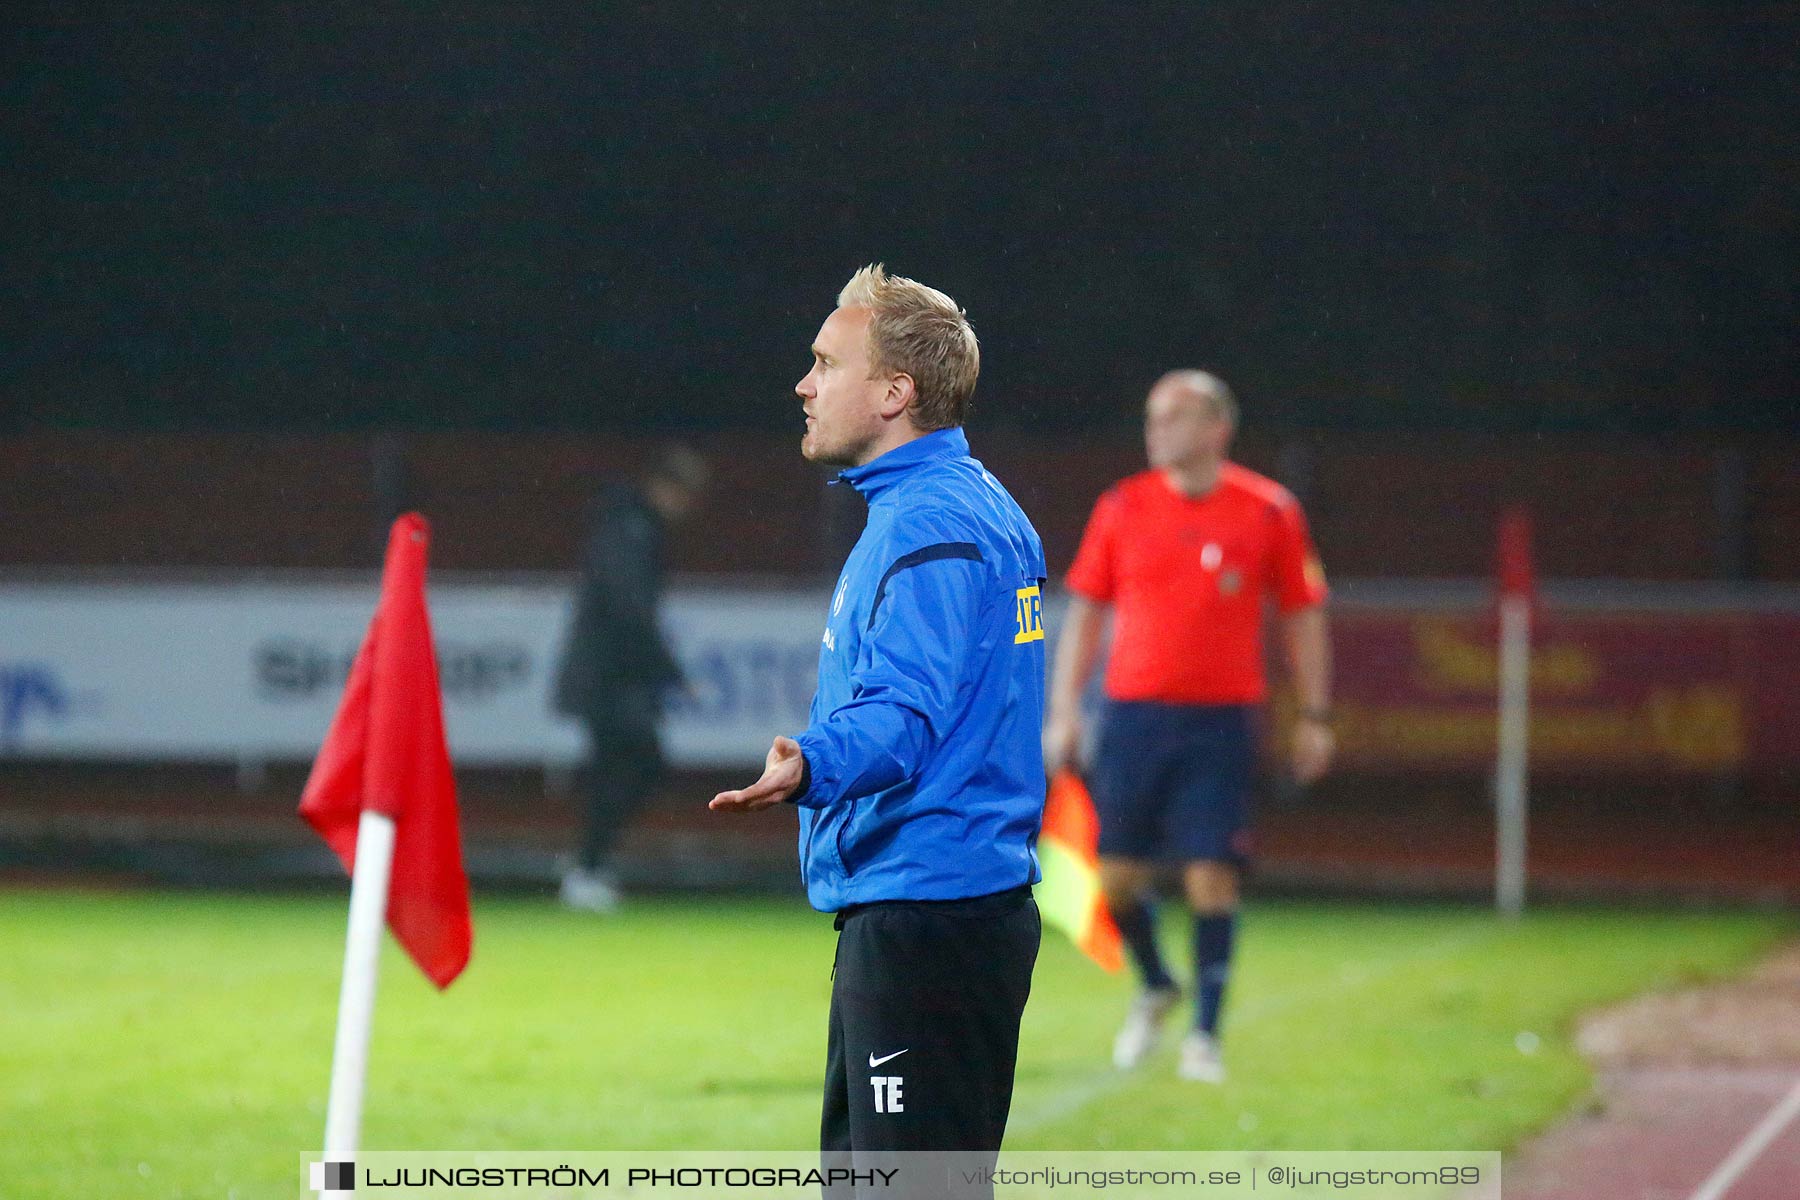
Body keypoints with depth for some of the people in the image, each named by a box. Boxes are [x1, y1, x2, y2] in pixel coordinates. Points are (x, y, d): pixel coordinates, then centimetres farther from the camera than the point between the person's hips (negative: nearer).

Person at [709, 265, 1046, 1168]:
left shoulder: (929, 527, -16)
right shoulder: (982, 510, 18)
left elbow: (904, 711, -28)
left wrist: (811, 765, -46)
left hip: (925, 918, -11)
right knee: (858, 1174, 17)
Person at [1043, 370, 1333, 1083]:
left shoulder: (1270, 512, -1)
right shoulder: (1121, 509, 4)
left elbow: (1303, 616, 7)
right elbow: (1085, 612, 10)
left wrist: (1315, 717, 5)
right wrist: (1063, 713, 6)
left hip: (1220, 720, -2)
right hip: (1133, 715, 2)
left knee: (1211, 876, -6)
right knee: (1118, 873, 1)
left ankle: (1204, 1036, 3)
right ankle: (1154, 988, 29)